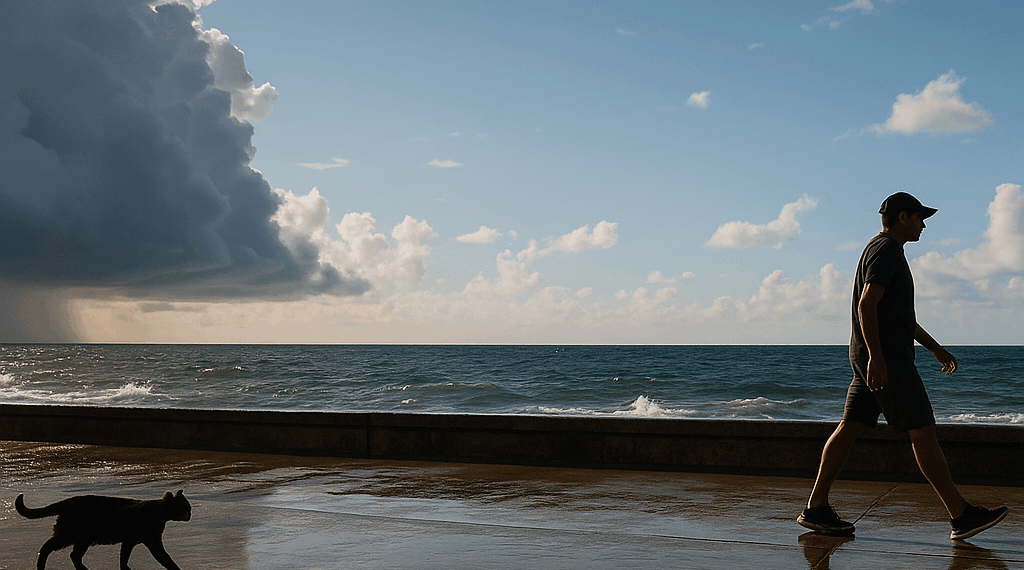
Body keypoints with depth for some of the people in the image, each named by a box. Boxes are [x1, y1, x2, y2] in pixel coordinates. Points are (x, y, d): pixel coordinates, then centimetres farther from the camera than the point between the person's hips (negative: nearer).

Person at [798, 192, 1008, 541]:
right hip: (885, 359, -11)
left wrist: (934, 347, 32)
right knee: (922, 431, -7)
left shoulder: (888, 251, 24)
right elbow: (867, 305, -21)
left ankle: (816, 509, 4)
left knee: (849, 427, 5)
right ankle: (961, 516, -2)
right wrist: (876, 356, -27)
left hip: (874, 359, 11)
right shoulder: (885, 250, -10)